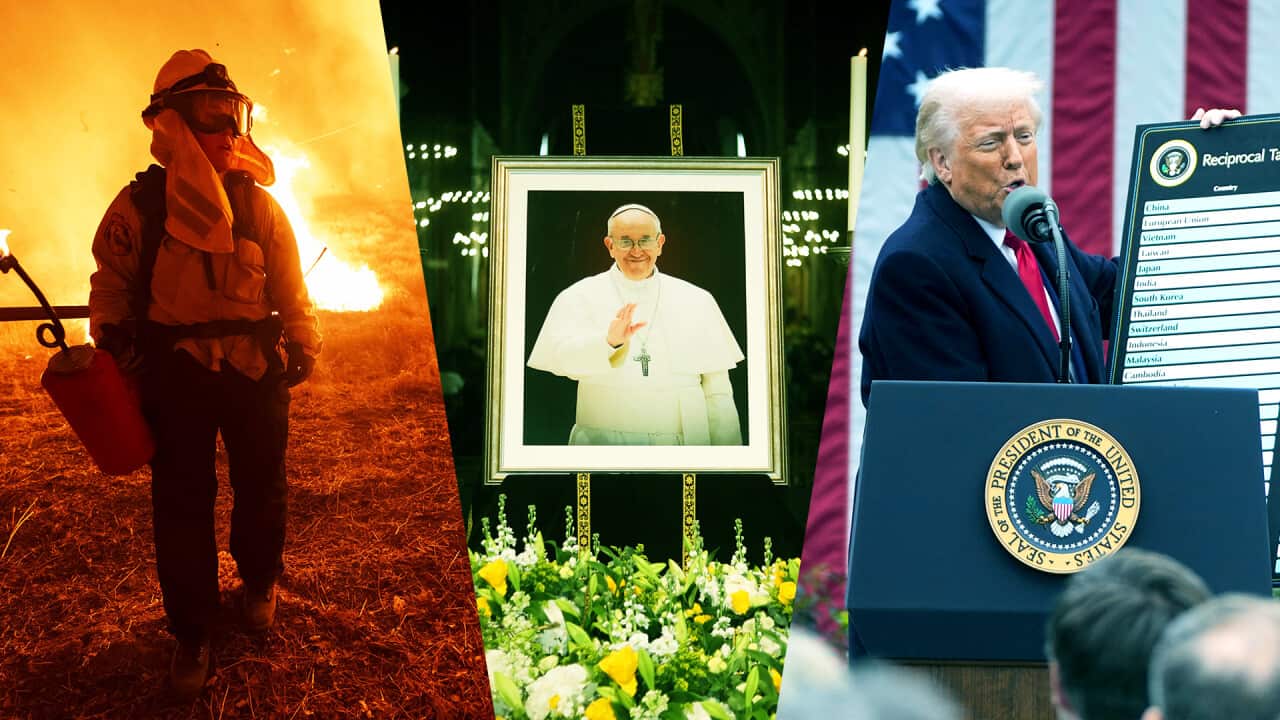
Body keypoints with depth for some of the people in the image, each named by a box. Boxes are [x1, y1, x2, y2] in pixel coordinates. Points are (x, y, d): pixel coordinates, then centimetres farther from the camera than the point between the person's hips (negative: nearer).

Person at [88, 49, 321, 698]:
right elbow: (111, 287, 3)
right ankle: (191, 633, 13)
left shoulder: (257, 206, -2)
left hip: (255, 373, 2)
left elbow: (288, 285, 7)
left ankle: (260, 582, 41)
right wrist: (113, 353, 1)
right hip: (175, 376, -2)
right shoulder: (138, 206, -7)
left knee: (261, 486, 14)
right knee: (182, 503, 2)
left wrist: (303, 347, 9)